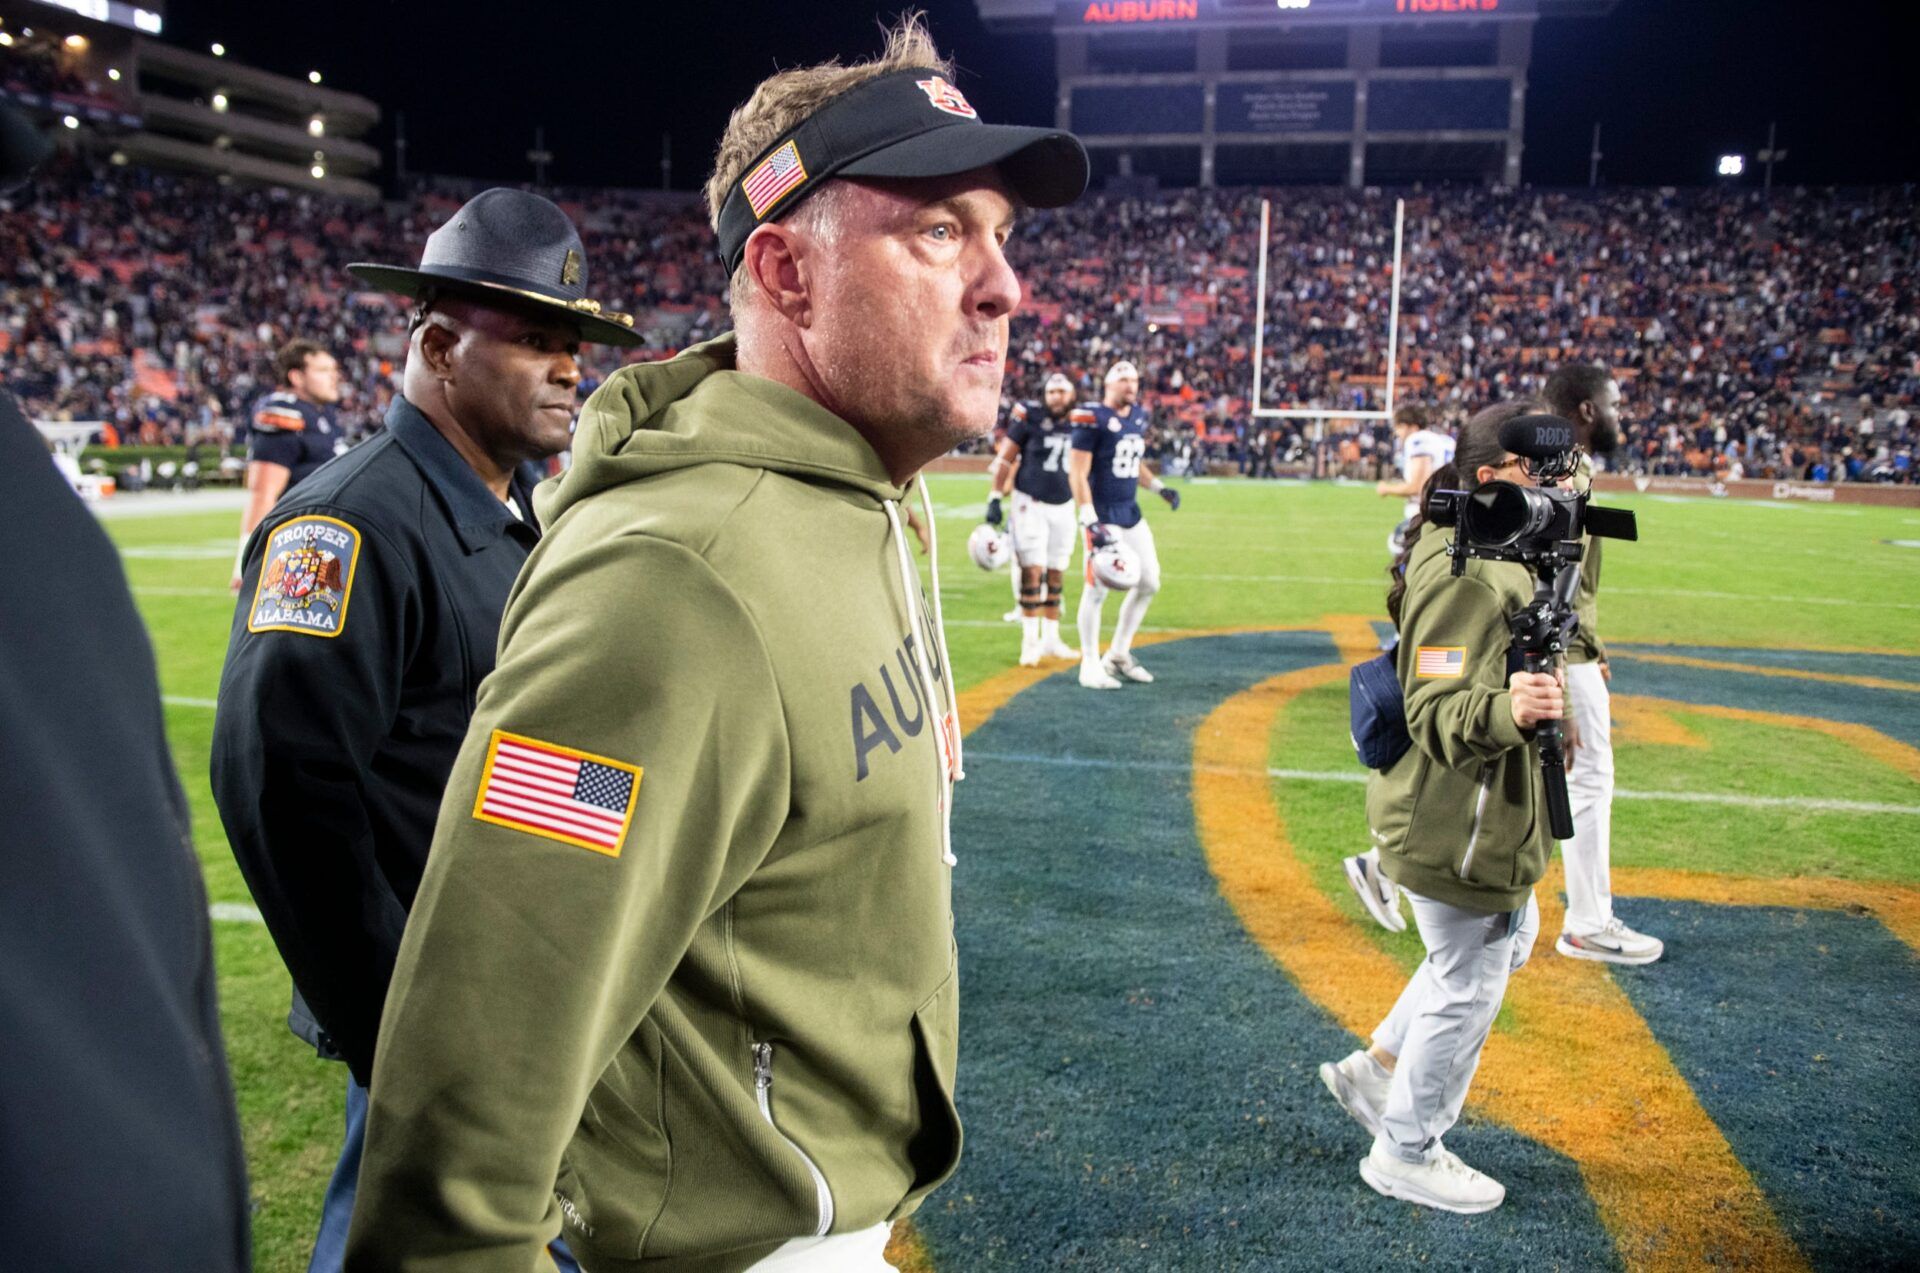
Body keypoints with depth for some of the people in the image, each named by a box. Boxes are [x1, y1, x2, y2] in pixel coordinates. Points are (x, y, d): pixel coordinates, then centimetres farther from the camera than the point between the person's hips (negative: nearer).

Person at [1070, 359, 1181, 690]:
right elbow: (1078, 474, -17)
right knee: (1098, 588, -6)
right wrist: (1090, 522, -24)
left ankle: (1119, 655, 24)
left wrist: (1159, 487, 9)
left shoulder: (1138, 416, 10)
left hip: (1131, 513, 8)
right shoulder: (1092, 419, -13)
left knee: (1148, 582, 11)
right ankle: (1090, 665, 7)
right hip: (1103, 514, -8)